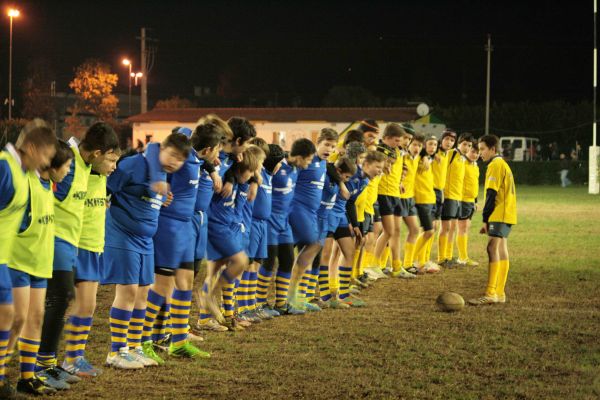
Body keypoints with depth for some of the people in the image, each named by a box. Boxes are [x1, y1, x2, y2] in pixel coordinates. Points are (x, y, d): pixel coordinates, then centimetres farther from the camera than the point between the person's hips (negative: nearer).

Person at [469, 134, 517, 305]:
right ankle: (499, 293, 11)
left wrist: (485, 219, -15)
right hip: (506, 214, 10)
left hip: (499, 214, -10)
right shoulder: (503, 164, 20)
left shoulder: (495, 165, -11)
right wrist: (488, 218, 21)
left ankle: (490, 293, -20)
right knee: (501, 250, 10)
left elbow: (492, 194, -17)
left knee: (492, 248, -14)